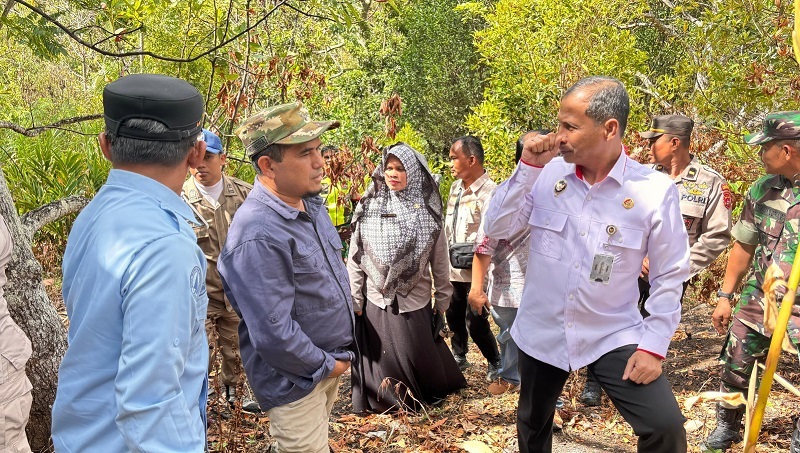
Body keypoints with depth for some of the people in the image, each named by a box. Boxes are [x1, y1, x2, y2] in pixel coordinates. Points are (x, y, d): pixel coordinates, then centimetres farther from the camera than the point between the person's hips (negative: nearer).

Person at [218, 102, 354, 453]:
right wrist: (325, 366, -15)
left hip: (332, 363, 9)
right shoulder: (259, 234, -30)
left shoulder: (311, 204, 0)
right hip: (297, 379, -8)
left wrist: (340, 355, 11)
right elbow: (273, 333, -30)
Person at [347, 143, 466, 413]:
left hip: (415, 300, 0)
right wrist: (355, 299, -1)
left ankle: (423, 394, 35)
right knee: (383, 357, 9)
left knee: (418, 355, 9)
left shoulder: (427, 211, -3)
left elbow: (440, 260, 3)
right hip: (377, 300, 0)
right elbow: (355, 257, -1)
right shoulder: (368, 208, -3)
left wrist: (442, 299, 6)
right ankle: (387, 399, 30)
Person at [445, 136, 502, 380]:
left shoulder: (489, 192, -17)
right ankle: (459, 356, 38)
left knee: (475, 322, 0)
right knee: (454, 315, 18)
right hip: (453, 268, 7)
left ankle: (495, 362, 21)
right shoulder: (455, 188, 8)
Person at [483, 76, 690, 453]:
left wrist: (653, 344, -11)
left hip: (614, 335, -2)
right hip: (542, 332, 3)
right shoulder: (546, 174, -8)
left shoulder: (654, 191, -14)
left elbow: (669, 276, -7)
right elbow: (496, 228, -10)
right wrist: (528, 166, -19)